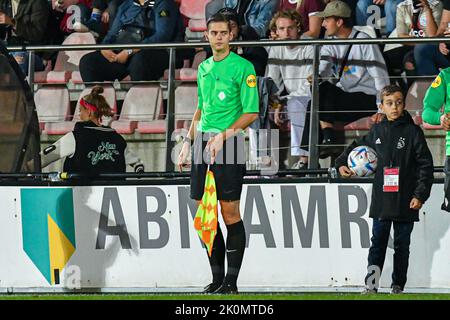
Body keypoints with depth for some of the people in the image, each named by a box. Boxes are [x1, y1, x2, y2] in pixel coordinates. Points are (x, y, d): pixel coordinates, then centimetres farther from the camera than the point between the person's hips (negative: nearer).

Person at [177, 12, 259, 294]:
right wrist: (188, 142, 18)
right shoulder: (203, 68, 17)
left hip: (229, 144, -7)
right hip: (203, 144, 7)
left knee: (230, 213, -6)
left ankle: (231, 281, -3)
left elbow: (251, 113, -8)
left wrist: (223, 136, -17)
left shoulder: (243, 67, -5)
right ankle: (217, 278, 11)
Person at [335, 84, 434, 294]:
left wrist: (420, 195, -10)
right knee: (377, 243, 0)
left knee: (402, 246, 6)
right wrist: (342, 163, 9)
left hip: (405, 202, -2)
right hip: (381, 201, 2)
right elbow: (358, 147, 25)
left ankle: (398, 285, 12)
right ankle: (371, 284, -2)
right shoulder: (377, 131, 7)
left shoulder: (413, 132, -3)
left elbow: (425, 165, -4)